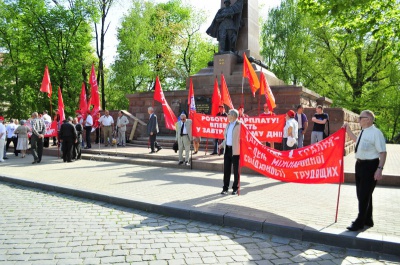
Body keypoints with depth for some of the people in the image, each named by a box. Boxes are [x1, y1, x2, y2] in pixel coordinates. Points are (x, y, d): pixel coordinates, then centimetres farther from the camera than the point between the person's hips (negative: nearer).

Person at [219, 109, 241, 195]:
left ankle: (235, 188, 17)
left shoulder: (240, 125, -9)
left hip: (235, 150, -7)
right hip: (227, 149, 7)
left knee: (236, 170, 6)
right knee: (226, 169, 8)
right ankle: (225, 188, 16)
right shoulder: (228, 125, 15)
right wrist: (222, 145, 10)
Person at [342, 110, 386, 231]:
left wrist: (379, 169, -25)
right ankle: (367, 220, 36)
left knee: (365, 195, -1)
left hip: (370, 166, -9)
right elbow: (356, 140, 30)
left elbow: (382, 153, -20)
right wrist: (348, 130, 22)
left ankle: (360, 222, 13)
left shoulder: (376, 133, -18)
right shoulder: (363, 132, 8)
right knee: (361, 193, 18)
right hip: (360, 164, 9)